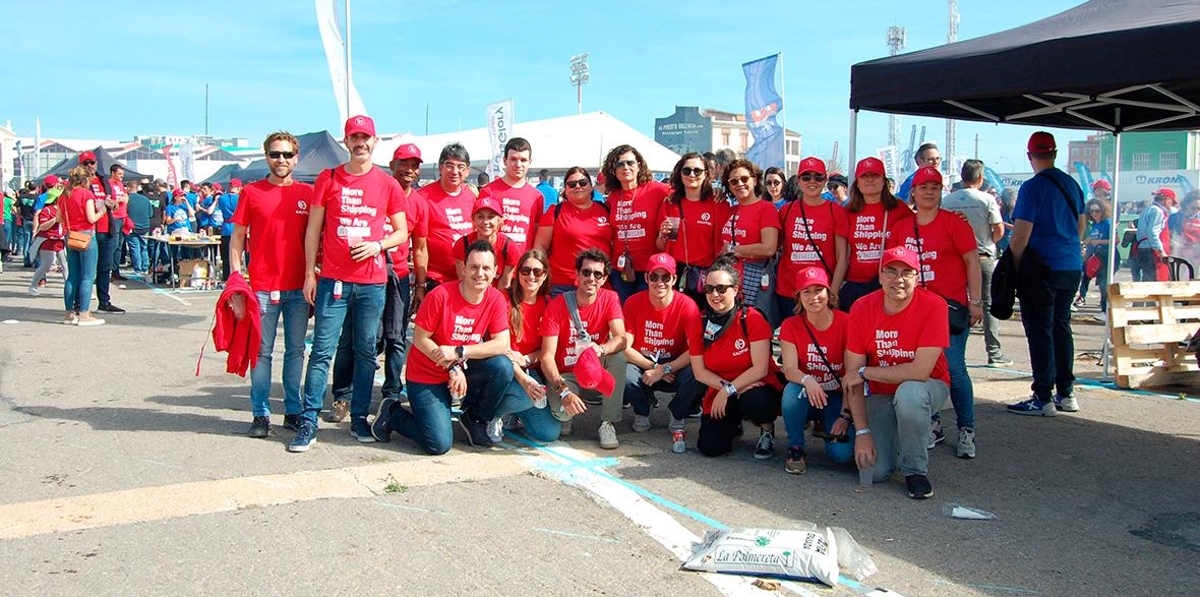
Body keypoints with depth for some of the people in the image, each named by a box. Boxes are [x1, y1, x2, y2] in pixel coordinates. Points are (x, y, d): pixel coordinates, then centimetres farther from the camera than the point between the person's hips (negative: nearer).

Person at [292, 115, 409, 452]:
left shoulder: (388, 185, 6)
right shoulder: (328, 179, 5)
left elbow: (402, 232, 11)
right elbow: (313, 229, 6)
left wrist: (378, 245, -9)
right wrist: (309, 274, 0)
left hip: (373, 282, 1)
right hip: (333, 280, -1)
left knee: (366, 352, 8)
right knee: (322, 351, -2)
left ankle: (359, 418, 19)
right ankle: (308, 422, 2)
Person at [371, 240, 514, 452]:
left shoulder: (495, 299, -8)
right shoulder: (440, 296, -20)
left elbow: (501, 345, -15)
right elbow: (420, 339, -14)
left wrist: (459, 352, -25)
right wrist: (452, 368, -22)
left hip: (462, 370, 4)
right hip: (427, 377, -4)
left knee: (503, 367, -24)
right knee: (439, 444, -15)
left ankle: (475, 419, 3)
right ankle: (392, 414, 13)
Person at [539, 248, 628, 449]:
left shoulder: (610, 299, -7)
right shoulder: (557, 305, -14)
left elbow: (621, 339, -21)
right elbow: (547, 357, -18)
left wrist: (600, 349, -44)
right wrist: (563, 391, -34)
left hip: (598, 375, 2)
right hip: (565, 375, -2)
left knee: (618, 356, -29)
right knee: (562, 409, -33)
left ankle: (608, 423, -15)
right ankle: (564, 415, 8)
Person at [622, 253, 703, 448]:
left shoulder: (687, 305, -14)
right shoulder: (633, 303, -10)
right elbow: (625, 346, -12)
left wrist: (664, 369, -26)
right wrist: (652, 367, -21)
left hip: (676, 367, -1)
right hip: (642, 365, 1)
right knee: (624, 374, -34)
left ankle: (677, 417, 1)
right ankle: (643, 409, 5)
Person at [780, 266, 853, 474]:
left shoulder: (845, 323, -13)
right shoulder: (791, 325, -5)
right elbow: (789, 369, -17)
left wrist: (845, 415, -21)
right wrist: (807, 380, -40)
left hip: (837, 397, -1)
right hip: (807, 397, 1)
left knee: (842, 453, -23)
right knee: (793, 389, -35)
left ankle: (826, 427, 14)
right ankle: (796, 449, -13)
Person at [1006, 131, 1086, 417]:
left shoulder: (1032, 188, -13)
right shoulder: (1072, 185, 9)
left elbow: (1021, 235, -15)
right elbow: (1080, 227, 19)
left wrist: (1013, 267, -6)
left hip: (1042, 267, -7)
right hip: (1072, 266, 7)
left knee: (1039, 330, -2)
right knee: (1061, 327, 14)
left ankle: (1043, 398, -1)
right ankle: (1066, 393, 19)